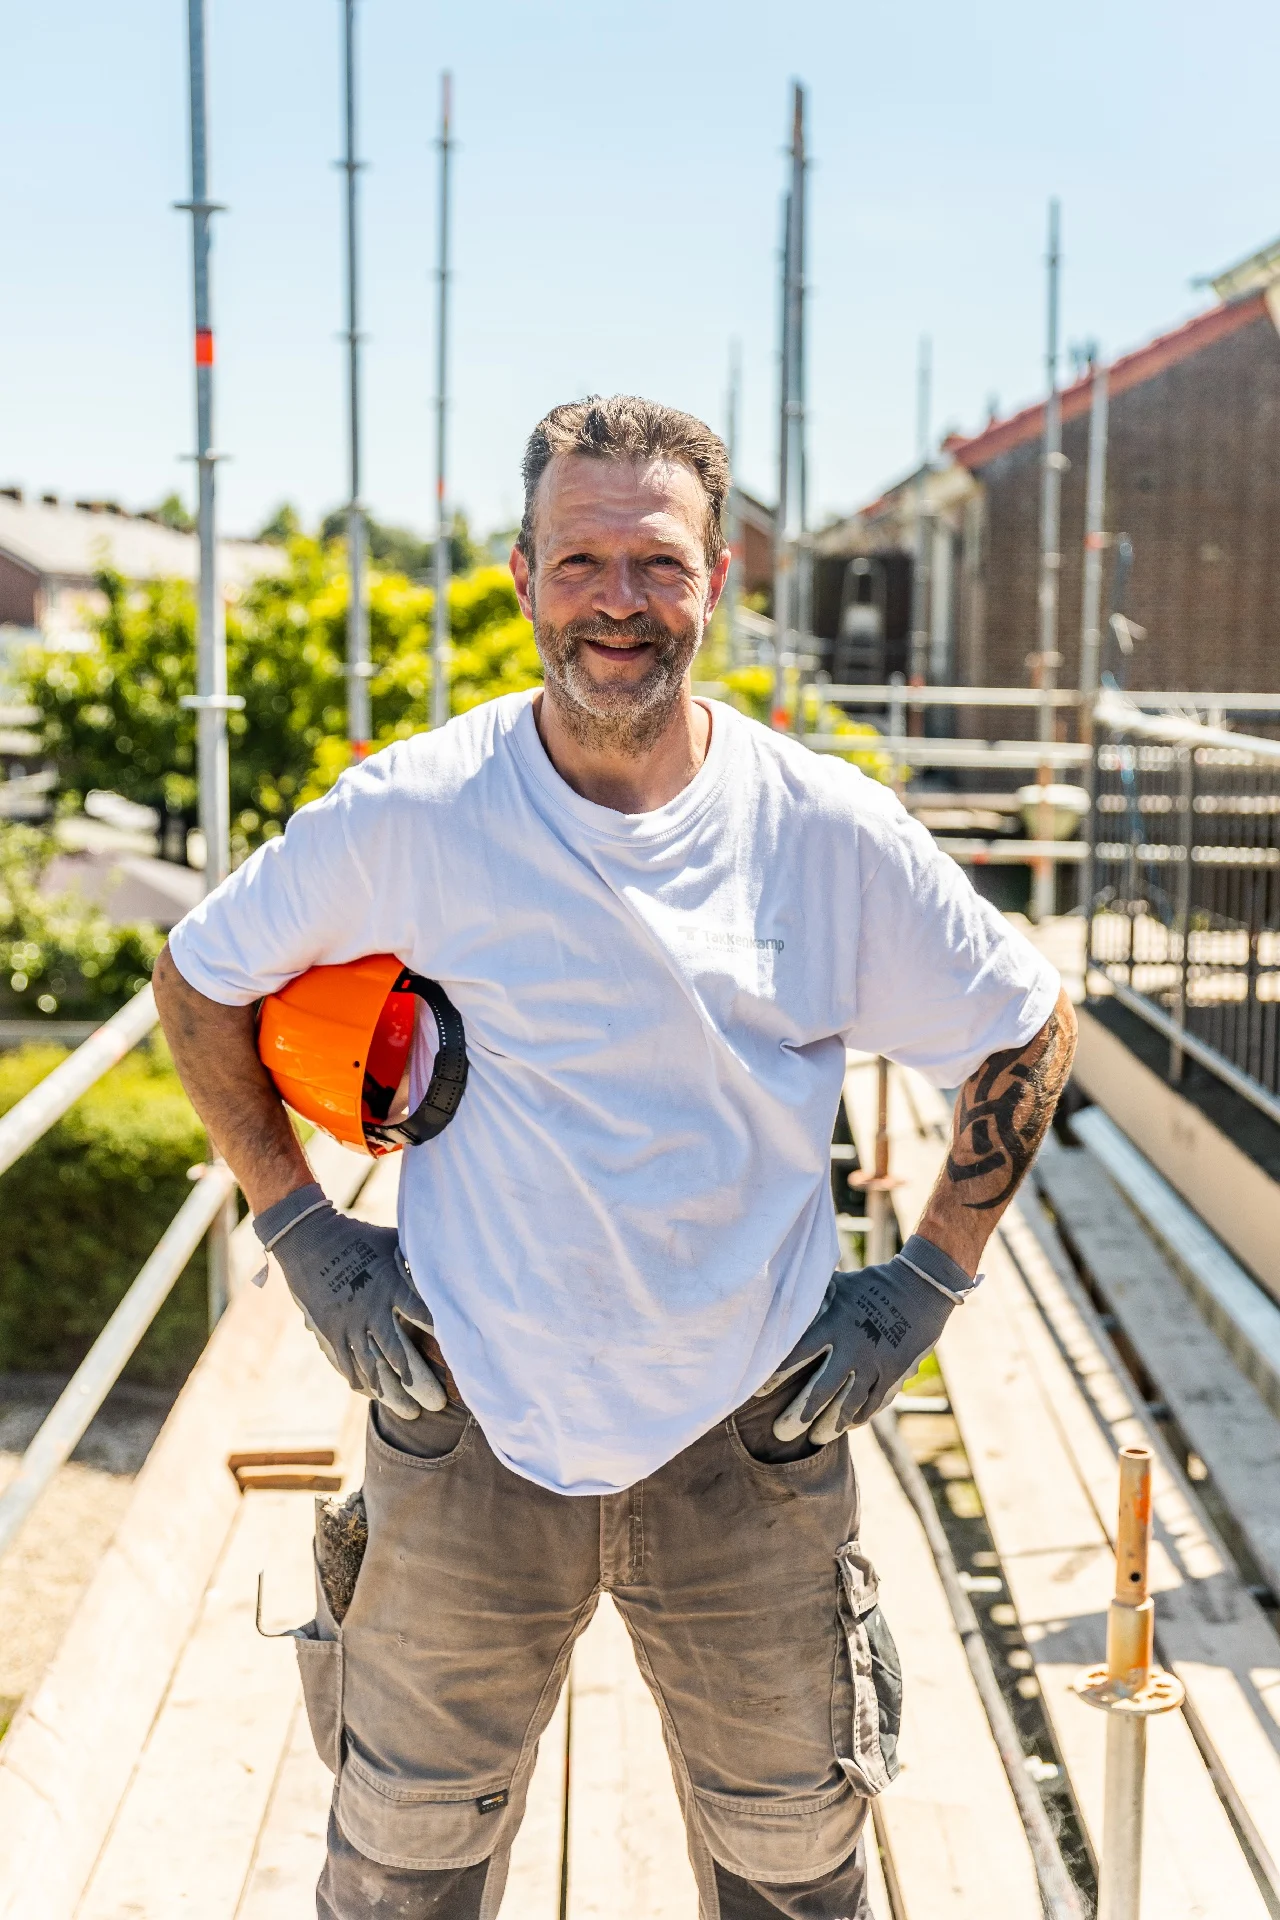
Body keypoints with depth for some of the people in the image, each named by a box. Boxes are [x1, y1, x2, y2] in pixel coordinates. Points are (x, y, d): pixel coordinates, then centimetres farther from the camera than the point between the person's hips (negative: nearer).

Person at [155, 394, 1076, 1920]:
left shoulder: (833, 834, -8)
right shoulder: (410, 814, -10)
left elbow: (1025, 1033, 6)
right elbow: (199, 977, 6)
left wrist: (928, 1284, 2)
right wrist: (300, 1229, 1)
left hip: (752, 1449, 1)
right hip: (469, 1433, 0)